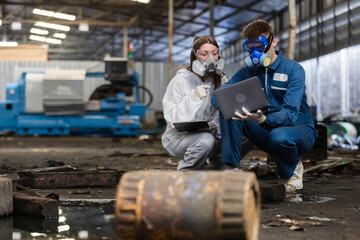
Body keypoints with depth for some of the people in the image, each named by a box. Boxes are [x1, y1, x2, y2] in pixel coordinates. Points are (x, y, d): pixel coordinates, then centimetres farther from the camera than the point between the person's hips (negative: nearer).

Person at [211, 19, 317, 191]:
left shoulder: (294, 70, -13)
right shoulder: (247, 72, 2)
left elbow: (290, 114, -27)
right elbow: (216, 97, -8)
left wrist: (263, 120, -48)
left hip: (299, 130, -4)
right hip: (265, 131, 4)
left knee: (279, 136, -40)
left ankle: (291, 171, -5)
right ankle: (230, 168, -17)